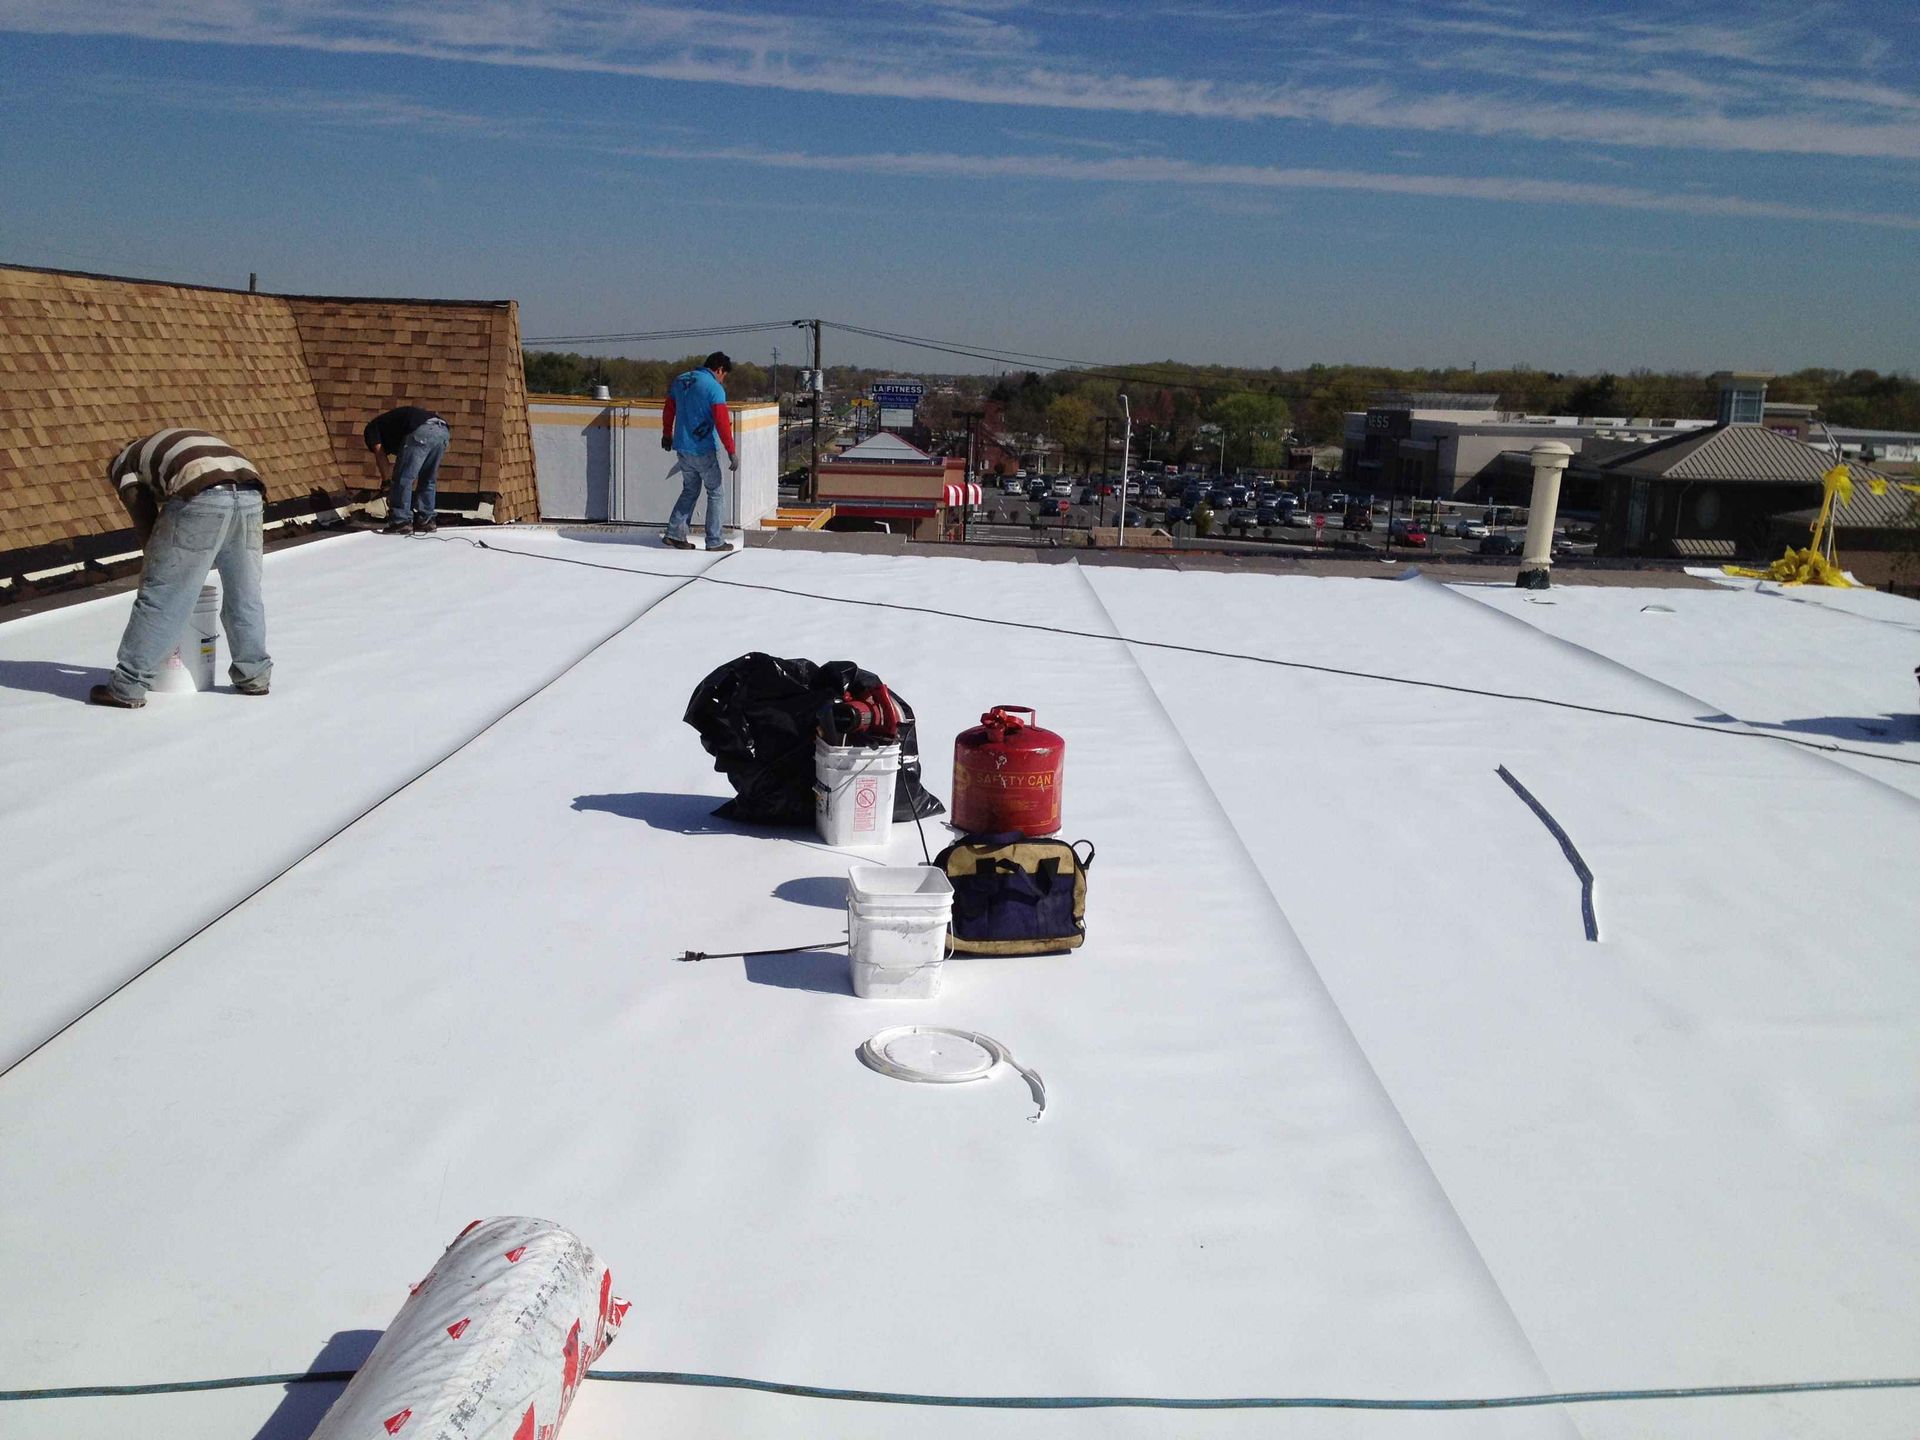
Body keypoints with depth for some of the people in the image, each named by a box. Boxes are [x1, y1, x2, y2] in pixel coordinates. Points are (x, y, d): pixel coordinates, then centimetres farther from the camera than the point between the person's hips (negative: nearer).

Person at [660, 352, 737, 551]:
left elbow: (668, 410, 19)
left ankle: (675, 533, 13)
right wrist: (731, 452, -15)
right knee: (715, 493, 6)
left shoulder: (680, 380, 8)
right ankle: (715, 541, 7)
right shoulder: (715, 388, -14)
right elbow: (722, 423, -19)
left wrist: (667, 434, 33)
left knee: (690, 490, 19)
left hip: (681, 449, 7)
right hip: (704, 451, -7)